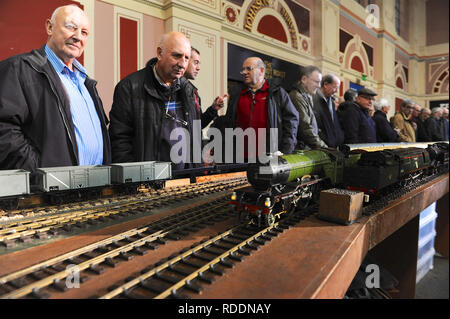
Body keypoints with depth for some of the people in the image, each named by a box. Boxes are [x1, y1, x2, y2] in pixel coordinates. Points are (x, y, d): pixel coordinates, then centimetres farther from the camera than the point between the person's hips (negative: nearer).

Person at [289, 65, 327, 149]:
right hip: (301, 149, -9)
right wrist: (322, 147, -14)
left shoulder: (308, 97, 20)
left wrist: (322, 145, 13)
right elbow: (305, 128, -17)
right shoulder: (297, 97, -11)